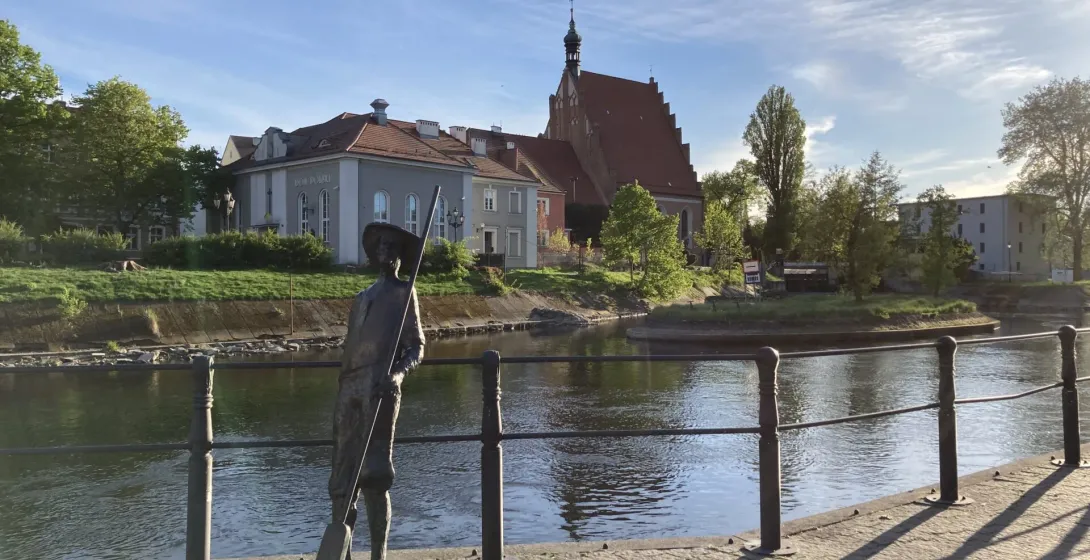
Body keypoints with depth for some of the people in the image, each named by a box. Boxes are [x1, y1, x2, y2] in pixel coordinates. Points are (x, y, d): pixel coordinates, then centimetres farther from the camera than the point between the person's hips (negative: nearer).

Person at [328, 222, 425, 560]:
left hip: (380, 386, -6)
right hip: (350, 387, 6)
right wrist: (340, 392, 18)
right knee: (343, 477, 4)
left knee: (374, 475, -11)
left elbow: (417, 346, 2)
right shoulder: (361, 298, 27)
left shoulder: (404, 292, 11)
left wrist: (398, 372, -18)